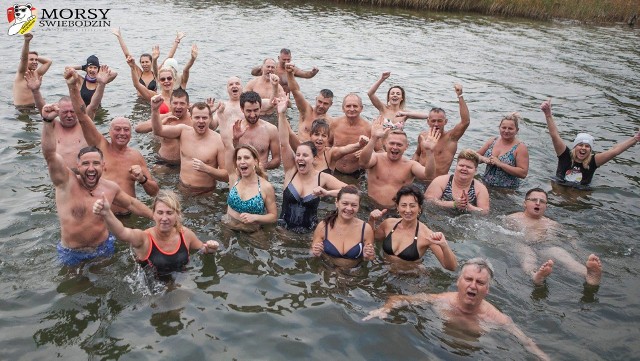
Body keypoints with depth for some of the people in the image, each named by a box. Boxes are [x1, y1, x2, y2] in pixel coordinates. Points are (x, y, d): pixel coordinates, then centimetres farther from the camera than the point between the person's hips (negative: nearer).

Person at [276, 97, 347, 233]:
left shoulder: (323, 178, -6)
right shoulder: (291, 170, -2)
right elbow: (284, 144, -14)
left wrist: (327, 192, -24)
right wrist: (281, 115, -23)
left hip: (310, 232, -1)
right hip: (284, 229, 1)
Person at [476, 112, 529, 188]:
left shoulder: (520, 147, -6)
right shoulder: (492, 141, 8)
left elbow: (523, 173, -14)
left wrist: (500, 164, -18)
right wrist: (484, 159, -9)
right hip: (485, 185, 4)